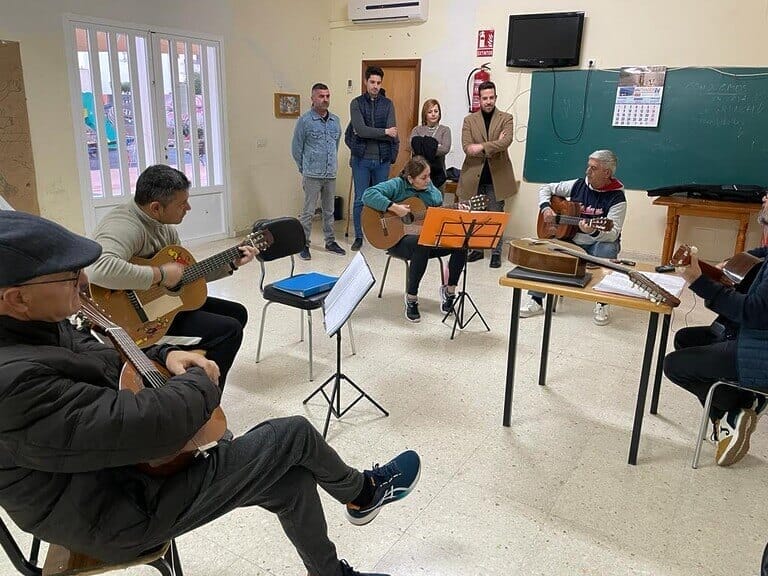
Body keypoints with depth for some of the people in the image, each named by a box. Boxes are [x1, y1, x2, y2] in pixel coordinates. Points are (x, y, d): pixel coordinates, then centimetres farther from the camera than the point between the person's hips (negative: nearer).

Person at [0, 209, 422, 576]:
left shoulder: (39, 326, -3)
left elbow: (107, 360, 15)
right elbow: (156, 425, -35)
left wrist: (164, 354, -5)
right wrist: (201, 381, -15)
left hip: (127, 464, 9)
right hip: (122, 514, -9)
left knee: (292, 480, 7)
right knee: (294, 434, -7)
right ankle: (363, 492, 24)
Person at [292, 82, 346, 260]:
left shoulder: (335, 120, 9)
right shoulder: (305, 121, -6)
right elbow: (296, 149, 0)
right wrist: (305, 169, 6)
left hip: (331, 175, 5)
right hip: (312, 175, -5)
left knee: (329, 211, 14)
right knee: (308, 212, -1)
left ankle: (330, 242, 24)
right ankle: (303, 244, 8)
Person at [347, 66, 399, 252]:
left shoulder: (388, 104, 7)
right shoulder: (357, 103, 3)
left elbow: (392, 132, -7)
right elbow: (360, 129, -12)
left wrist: (368, 133, -10)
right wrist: (384, 132, -11)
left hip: (382, 159, 1)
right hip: (361, 159, -1)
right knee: (360, 200, 2)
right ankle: (358, 237, 13)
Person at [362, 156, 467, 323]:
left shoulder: (432, 190, 9)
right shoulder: (397, 185, -9)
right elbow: (368, 195, -22)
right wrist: (394, 207, -29)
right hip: (399, 238, -5)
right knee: (421, 244, -40)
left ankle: (449, 290, 1)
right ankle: (411, 298, -22)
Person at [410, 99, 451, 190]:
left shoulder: (445, 130, 9)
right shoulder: (417, 130, 11)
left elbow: (446, 149, -9)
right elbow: (413, 148, -7)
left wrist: (424, 151, -14)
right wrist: (435, 147, -14)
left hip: (438, 172, 0)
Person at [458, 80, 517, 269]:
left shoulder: (506, 119, 3)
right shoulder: (469, 120, 6)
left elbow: (506, 141, -16)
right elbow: (466, 147, -8)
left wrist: (482, 147, -23)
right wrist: (493, 146, -13)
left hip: (496, 176, -2)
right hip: (474, 176, 2)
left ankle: (496, 253, 12)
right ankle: (477, 249, 23)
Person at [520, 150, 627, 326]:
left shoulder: (617, 198, -12)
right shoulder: (578, 185, 1)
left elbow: (613, 233, -23)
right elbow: (546, 188, 12)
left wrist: (593, 231, -44)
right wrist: (545, 207, -8)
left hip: (598, 243, -3)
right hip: (569, 239, 4)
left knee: (607, 251, -37)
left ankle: (602, 304, -18)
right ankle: (536, 301, -11)